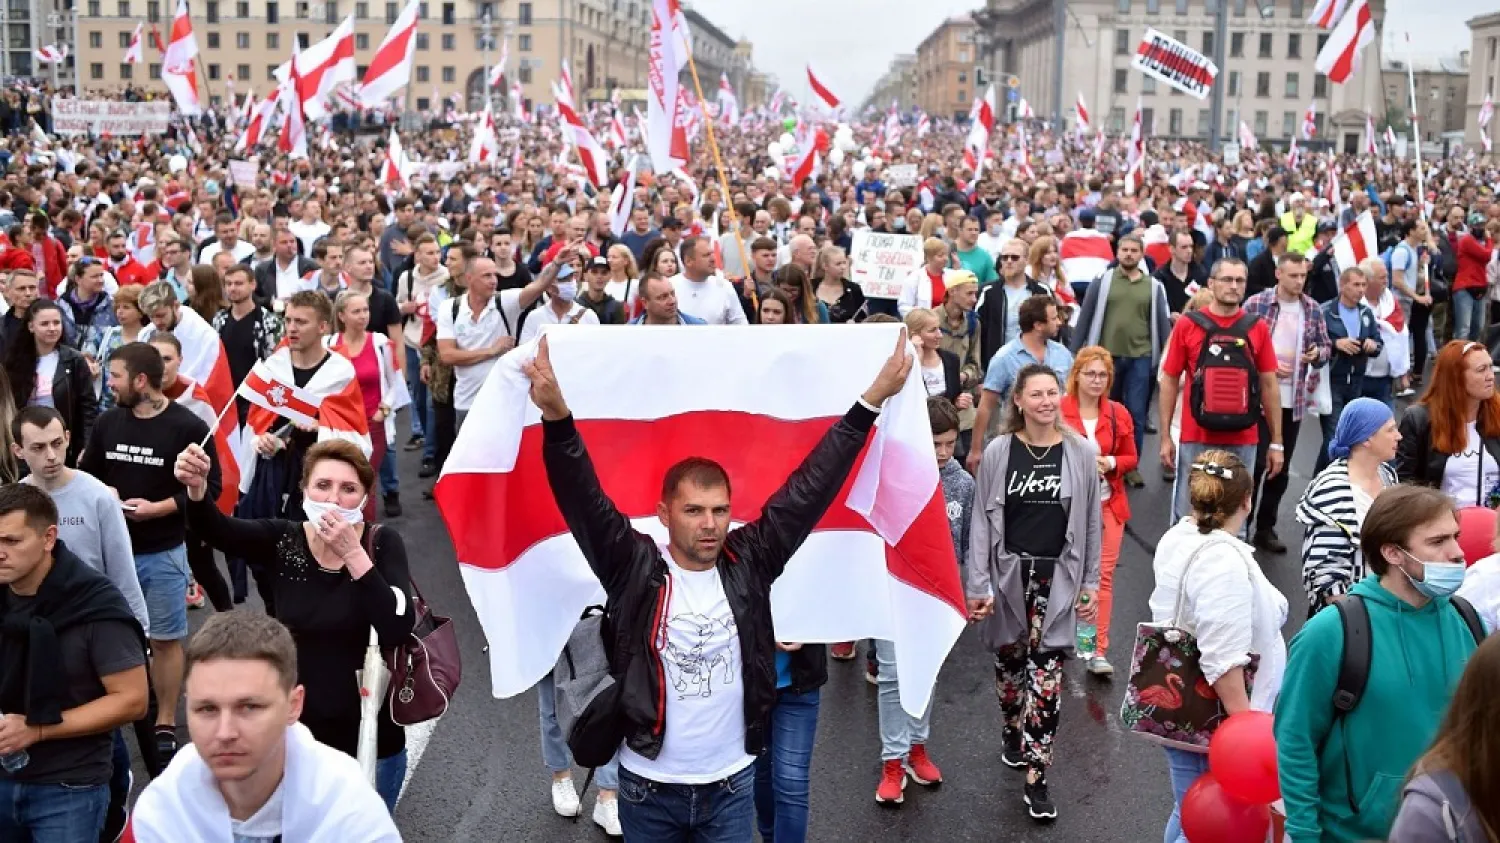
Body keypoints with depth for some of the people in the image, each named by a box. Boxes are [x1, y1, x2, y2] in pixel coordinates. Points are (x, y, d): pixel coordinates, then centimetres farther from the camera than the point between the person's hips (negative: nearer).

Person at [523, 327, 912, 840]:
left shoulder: (749, 561, -6)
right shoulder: (634, 568, -11)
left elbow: (809, 488, -7)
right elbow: (583, 501, -22)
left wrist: (872, 400, -10)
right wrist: (556, 414, -38)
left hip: (732, 782, 2)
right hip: (648, 785, -1)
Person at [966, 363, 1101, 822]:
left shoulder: (1083, 453, -2)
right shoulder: (998, 452, -4)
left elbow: (1091, 523, 5)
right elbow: (982, 521, -2)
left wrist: (1091, 584, 4)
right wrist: (976, 585, -6)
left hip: (1057, 578, -1)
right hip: (1008, 574, 1)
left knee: (1046, 675, -5)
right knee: (1009, 663, 15)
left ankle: (1036, 779, -1)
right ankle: (1012, 732, 43)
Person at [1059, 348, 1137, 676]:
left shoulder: (1119, 414, 4)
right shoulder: (1058, 411, -6)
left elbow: (1131, 458, 10)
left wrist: (1111, 463, -10)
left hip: (1108, 504, 2)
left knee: (1103, 575, 0)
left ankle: (1099, 652, 4)